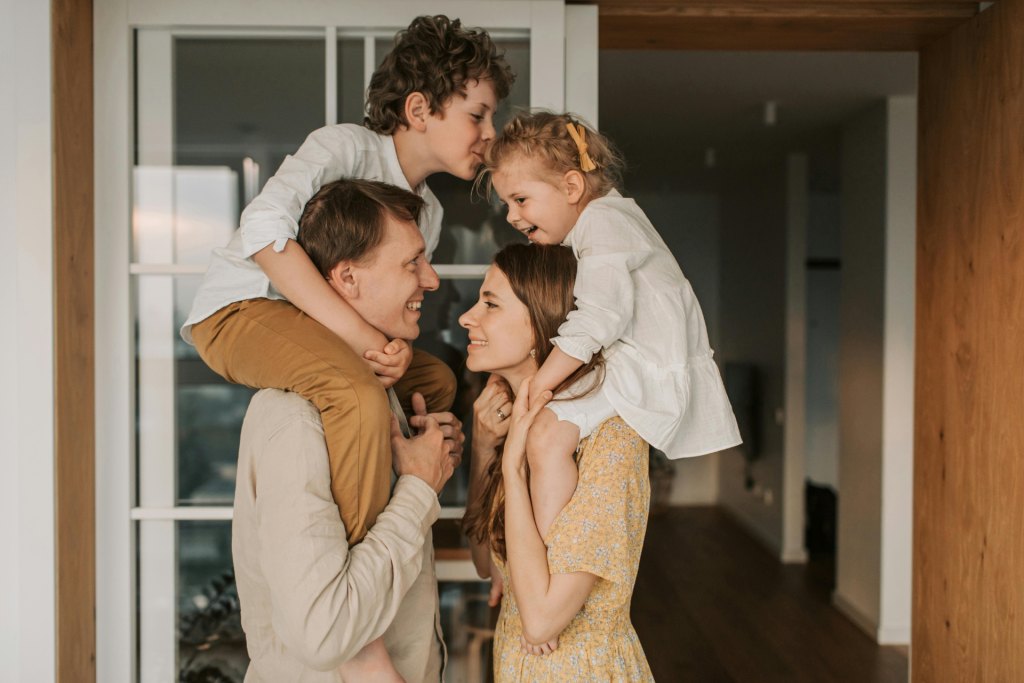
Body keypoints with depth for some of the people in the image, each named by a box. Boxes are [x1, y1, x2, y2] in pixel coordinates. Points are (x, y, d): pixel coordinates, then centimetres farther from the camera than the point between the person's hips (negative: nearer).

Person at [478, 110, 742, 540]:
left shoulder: (603, 222, -13)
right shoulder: (608, 216, 18)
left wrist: (536, 387, -21)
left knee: (547, 433, -25)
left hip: (649, 372, -11)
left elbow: (599, 317, -25)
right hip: (633, 364, 11)